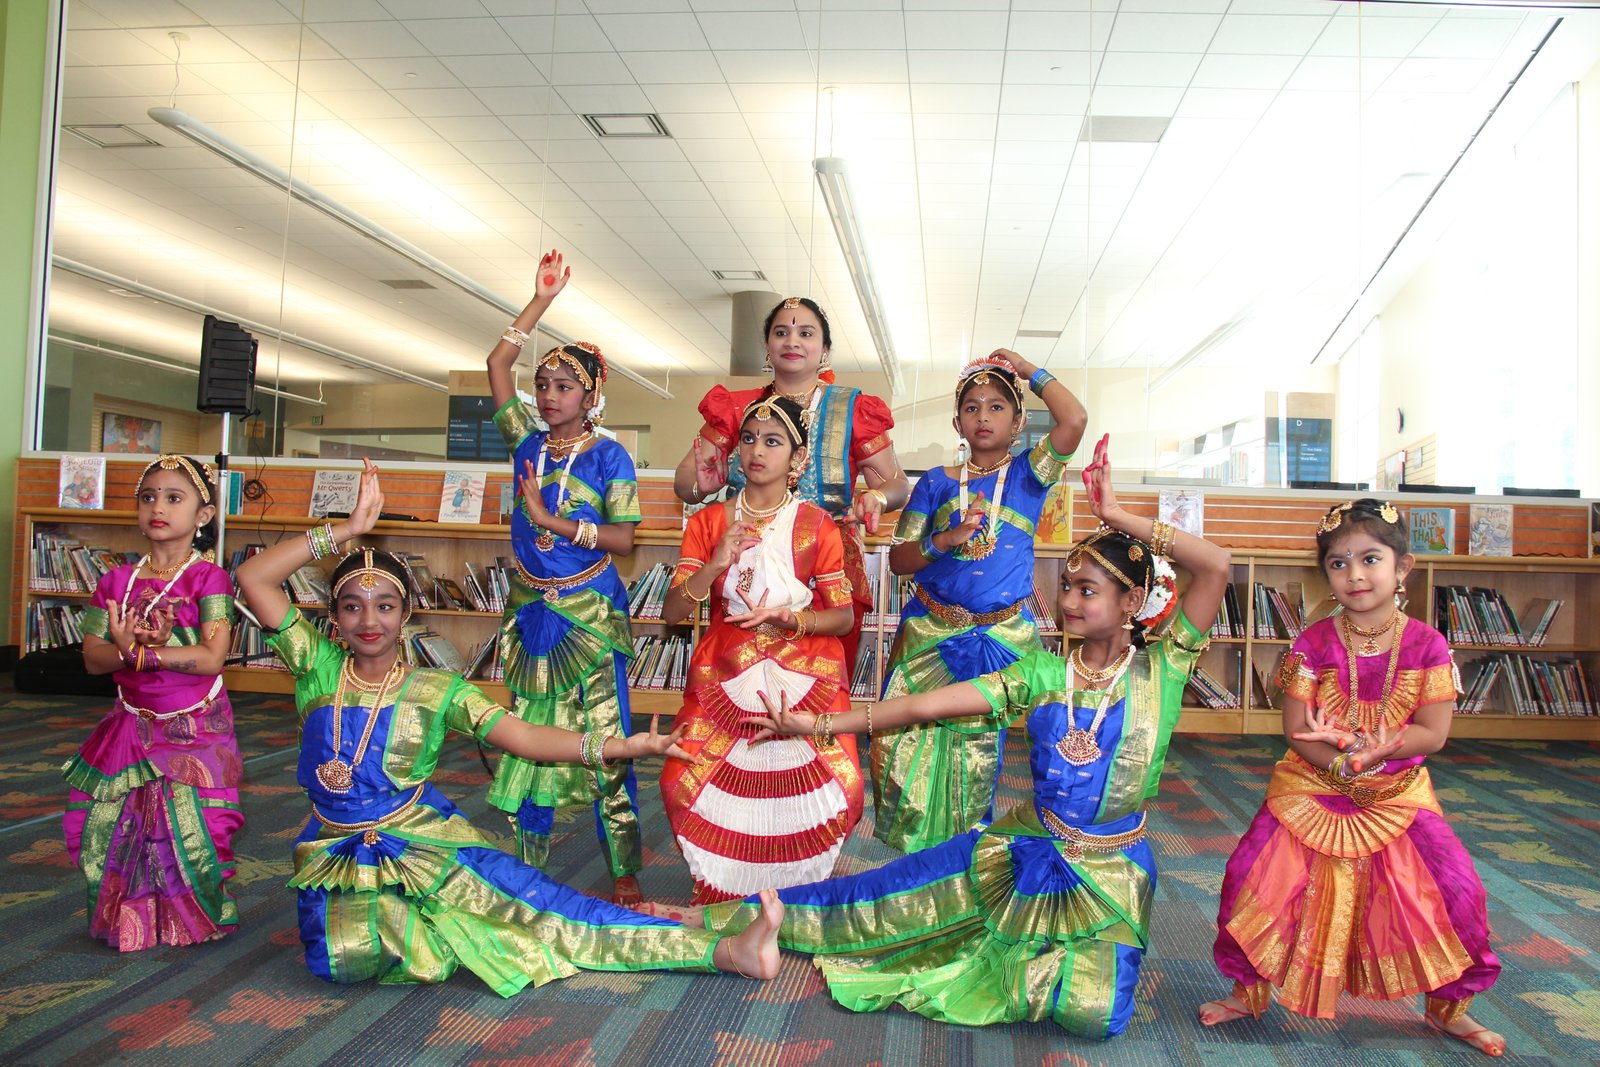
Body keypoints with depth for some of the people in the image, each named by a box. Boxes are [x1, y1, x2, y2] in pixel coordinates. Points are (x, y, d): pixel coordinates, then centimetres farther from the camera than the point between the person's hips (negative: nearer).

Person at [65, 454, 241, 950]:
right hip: (132, 726, 5)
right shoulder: (117, 581, 4)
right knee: (114, 825, 7)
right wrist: (130, 647, -22)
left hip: (195, 728, -4)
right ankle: (129, 918, 29)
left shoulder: (209, 578, -10)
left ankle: (194, 919, 21)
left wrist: (136, 651, -21)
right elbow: (93, 658, 0)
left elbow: (210, 658, -19)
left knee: (193, 830, -3)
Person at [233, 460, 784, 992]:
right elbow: (252, 577, -9)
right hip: (339, 861, 1)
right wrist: (346, 530, -11)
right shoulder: (319, 668, -1)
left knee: (534, 902, -19)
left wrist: (618, 745, -27)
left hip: (424, 844, -1)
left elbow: (520, 734, -14)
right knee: (342, 955, -34)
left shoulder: (435, 688, -3)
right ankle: (446, 925, -4)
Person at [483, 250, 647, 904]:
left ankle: (624, 873, 6)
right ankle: (527, 866, 21)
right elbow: (497, 365, 7)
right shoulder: (529, 443, 7)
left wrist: (554, 522, -18)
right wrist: (541, 301, 5)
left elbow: (622, 538, -9)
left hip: (591, 613, -5)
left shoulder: (608, 455, -5)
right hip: (531, 609, 5)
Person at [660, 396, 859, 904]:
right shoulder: (708, 522, 4)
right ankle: (720, 897, 12)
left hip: (805, 676, -1)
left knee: (837, 791, -17)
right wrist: (716, 564, -18)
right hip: (724, 676, 1)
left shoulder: (816, 526, 0)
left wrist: (790, 619, -17)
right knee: (686, 784, -15)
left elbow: (843, 616, 1)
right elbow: (673, 611, -3)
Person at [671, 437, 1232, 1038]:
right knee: (889, 897, 0)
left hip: (1109, 878, -2)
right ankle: (728, 917, 15)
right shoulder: (1044, 673, -3)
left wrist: (1119, 518, -24)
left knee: (1092, 1010, -27)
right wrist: (820, 725, -12)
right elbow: (928, 704, -8)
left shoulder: (1159, 671, -9)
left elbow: (1217, 568, -23)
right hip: (1025, 849, 2)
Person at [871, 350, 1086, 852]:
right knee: (907, 744, -3)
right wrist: (945, 540, -16)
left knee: (976, 751, 4)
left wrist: (1030, 371, -3)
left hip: (1002, 637, -1)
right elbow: (898, 559, 3)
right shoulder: (936, 482, 6)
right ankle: (918, 856, 17)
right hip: (930, 633, 1)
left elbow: (1074, 420, -15)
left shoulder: (1028, 474, 3)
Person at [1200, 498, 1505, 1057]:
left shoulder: (1426, 645, -7)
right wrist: (1344, 760, -26)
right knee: (1253, 874, -9)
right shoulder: (1314, 643, -8)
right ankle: (1249, 990, 15)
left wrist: (1364, 746, -26)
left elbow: (1432, 733, -10)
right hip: (1311, 790, 0)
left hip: (1397, 796, 0)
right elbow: (1296, 730, -9)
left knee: (1456, 887, -10)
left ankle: (1447, 1006, 18)